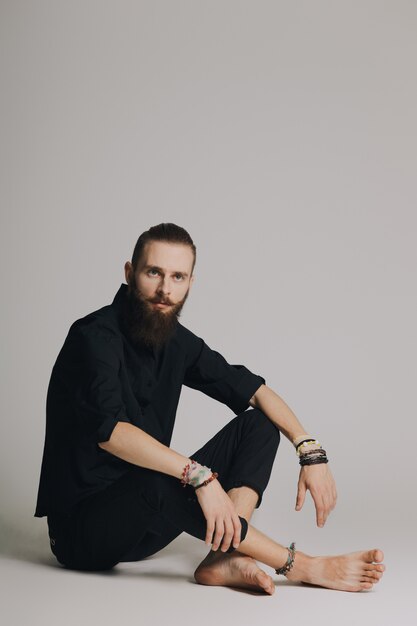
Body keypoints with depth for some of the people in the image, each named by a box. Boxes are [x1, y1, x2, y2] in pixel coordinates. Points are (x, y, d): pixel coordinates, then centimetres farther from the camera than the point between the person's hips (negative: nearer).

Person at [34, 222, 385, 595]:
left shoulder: (176, 340, 4)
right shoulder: (96, 336, -19)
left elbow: (253, 389, 6)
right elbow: (110, 430, -34)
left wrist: (311, 450, -8)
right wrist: (200, 475, -42)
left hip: (145, 519, 8)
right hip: (82, 527, -7)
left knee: (259, 424, 0)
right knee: (156, 484, -39)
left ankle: (223, 558, -23)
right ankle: (301, 566, -25)